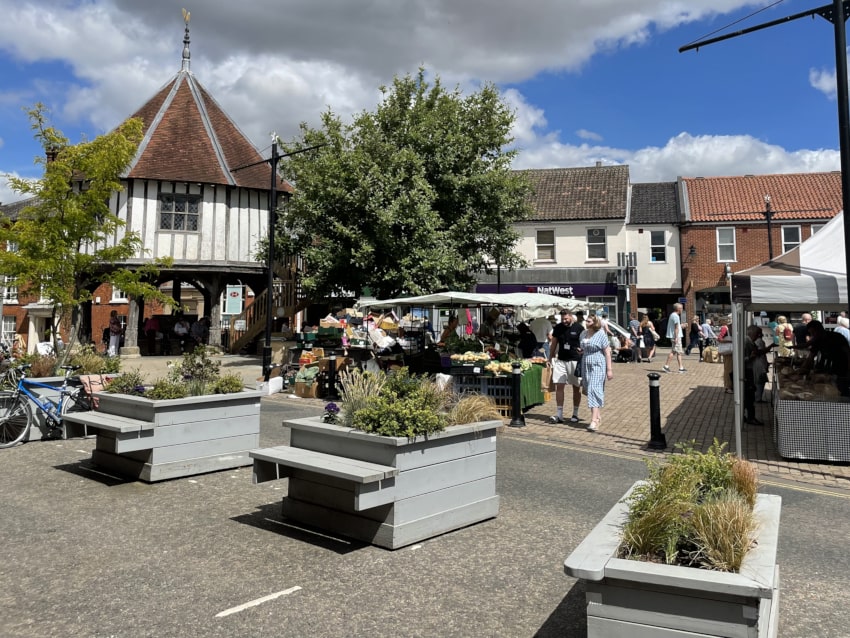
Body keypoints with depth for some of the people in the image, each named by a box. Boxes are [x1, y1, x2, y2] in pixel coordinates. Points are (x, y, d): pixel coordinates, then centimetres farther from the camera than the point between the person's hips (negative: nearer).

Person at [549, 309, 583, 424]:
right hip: (560, 360, 3)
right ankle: (559, 415, 2)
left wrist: (582, 349, -20)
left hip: (575, 361, -3)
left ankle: (575, 414, 19)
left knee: (576, 387, 7)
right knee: (559, 386, -3)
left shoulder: (579, 327, -5)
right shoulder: (558, 328, 5)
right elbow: (554, 344, 13)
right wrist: (550, 358, 11)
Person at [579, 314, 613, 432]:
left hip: (598, 366, -6)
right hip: (586, 366, 6)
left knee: (594, 391, -14)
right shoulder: (583, 334, 11)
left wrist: (609, 369, -11)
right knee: (589, 390, 7)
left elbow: (607, 352, -8)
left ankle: (594, 421, -19)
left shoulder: (601, 334, -7)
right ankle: (598, 416, 19)